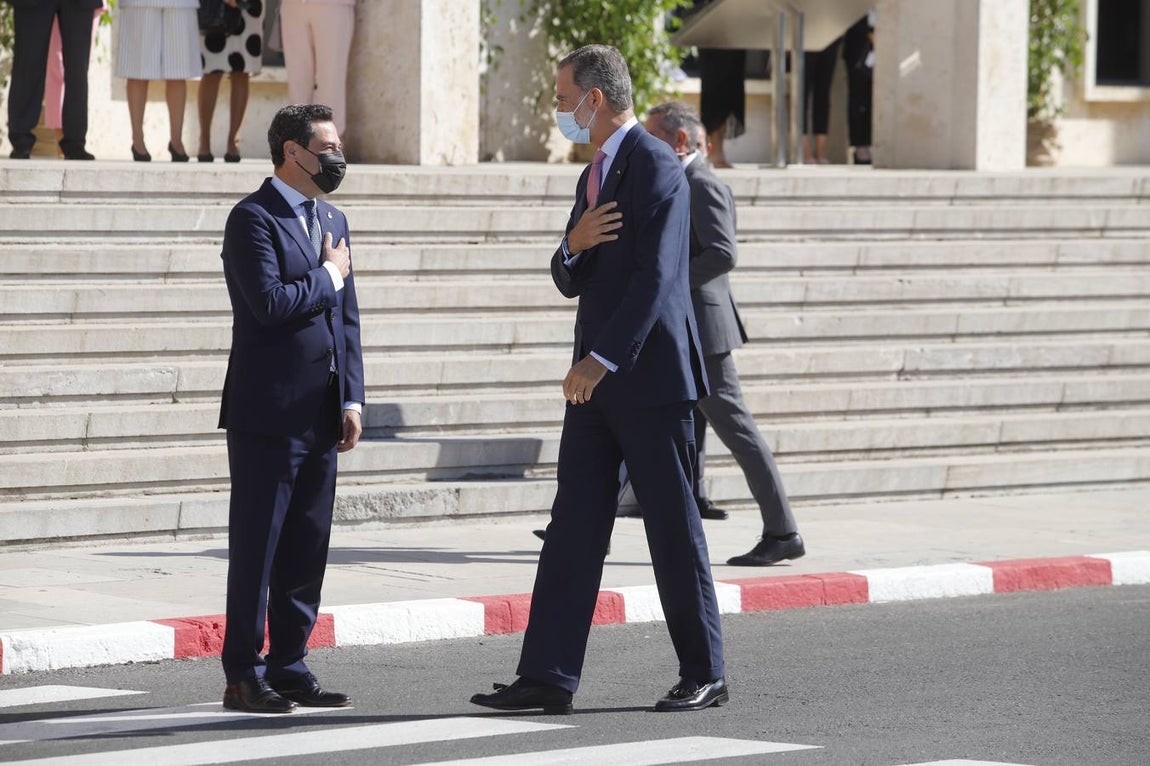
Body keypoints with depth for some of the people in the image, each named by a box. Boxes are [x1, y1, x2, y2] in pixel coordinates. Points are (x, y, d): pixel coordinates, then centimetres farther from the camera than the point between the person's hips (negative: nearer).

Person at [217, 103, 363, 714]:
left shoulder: (333, 221, 17)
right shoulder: (253, 219, -9)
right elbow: (269, 302, -22)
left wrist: (352, 400, 9)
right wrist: (328, 277, -7)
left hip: (321, 415, 8)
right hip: (267, 412, -7)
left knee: (307, 548, 9)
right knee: (256, 547, -3)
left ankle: (289, 666, 16)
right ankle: (244, 676, 2)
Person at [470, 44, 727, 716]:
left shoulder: (657, 167, -12)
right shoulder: (595, 176, 18)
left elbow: (656, 277, -21)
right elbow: (572, 282, 18)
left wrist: (601, 358, -25)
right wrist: (575, 245, -5)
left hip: (651, 378, -9)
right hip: (599, 380, 9)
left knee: (673, 528, -2)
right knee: (574, 524, 3)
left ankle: (704, 674, 8)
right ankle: (548, 677, 1)